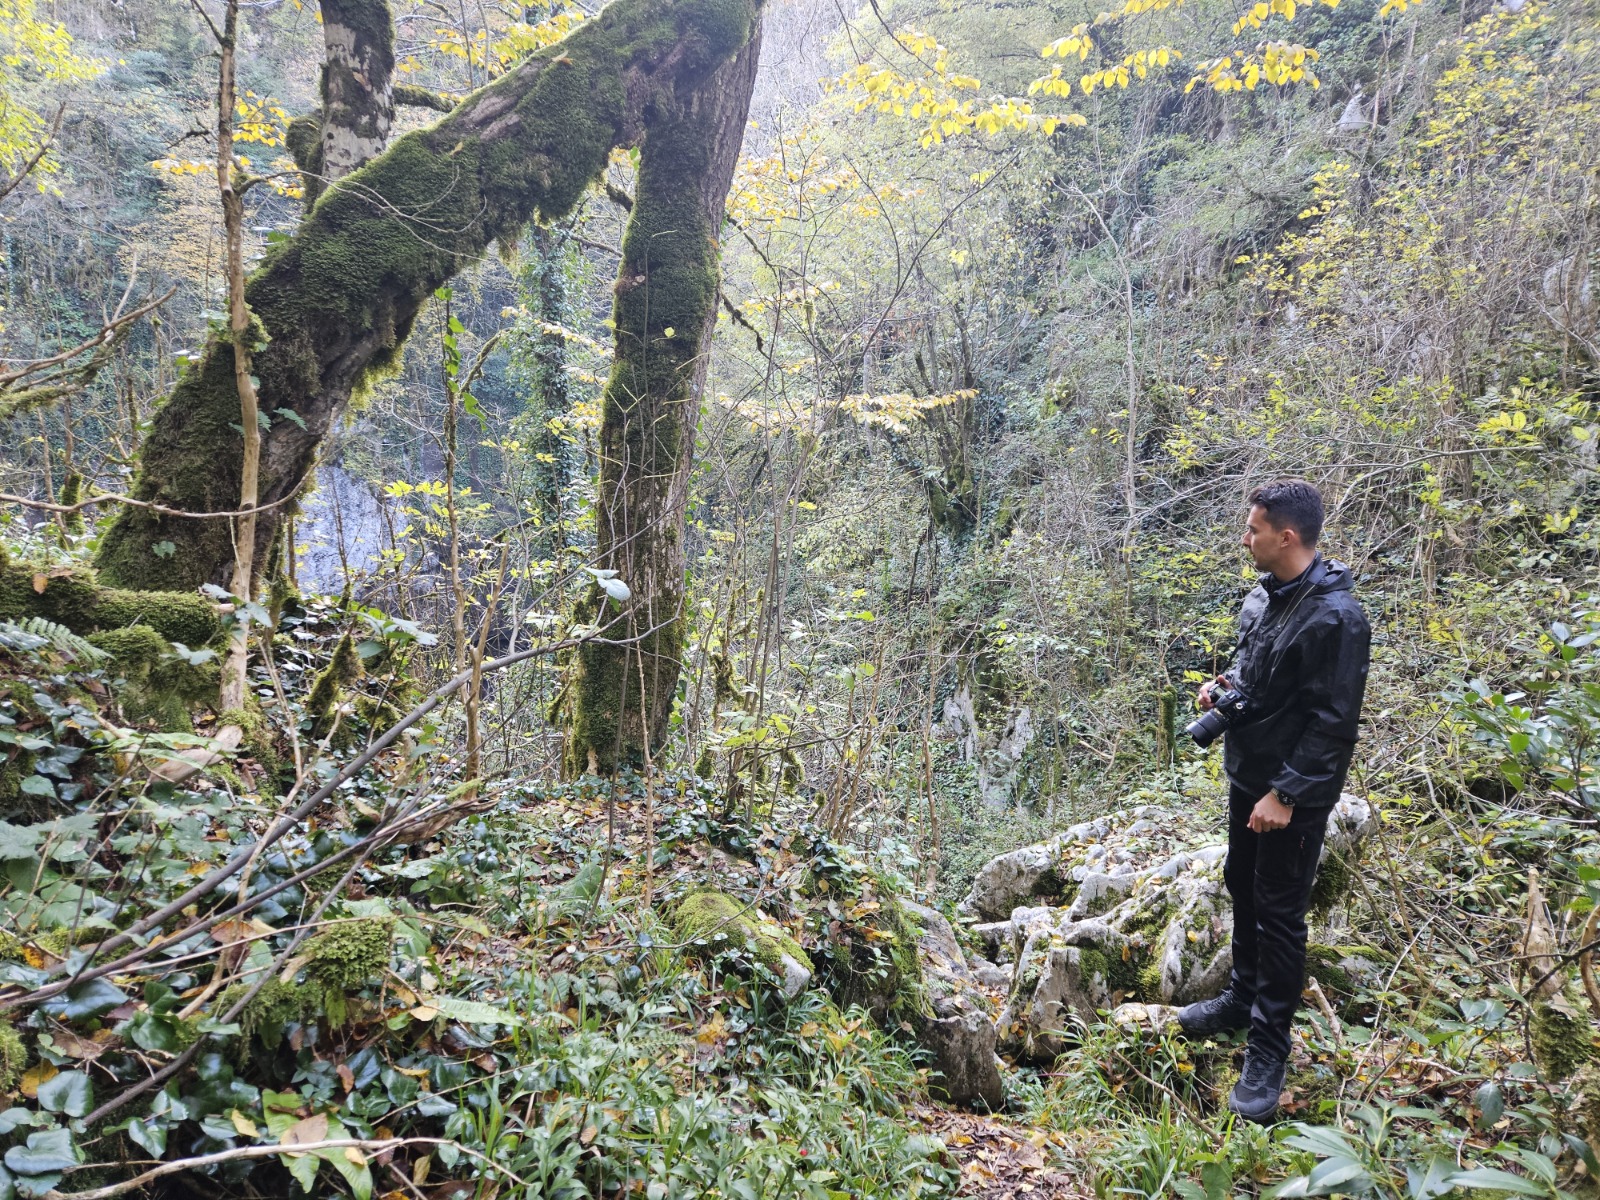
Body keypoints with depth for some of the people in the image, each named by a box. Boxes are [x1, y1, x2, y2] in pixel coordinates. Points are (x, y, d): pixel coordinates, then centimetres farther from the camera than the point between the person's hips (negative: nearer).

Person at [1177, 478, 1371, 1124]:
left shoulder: (1335, 617, -24)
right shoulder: (1263, 595, 3)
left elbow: (1332, 723, -23)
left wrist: (1286, 794, -22)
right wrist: (1225, 683, 0)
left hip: (1293, 795, -9)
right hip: (1247, 777, 9)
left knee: (1279, 913, 2)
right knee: (1243, 888, 21)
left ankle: (1269, 1046, 15)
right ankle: (1243, 997, 40)